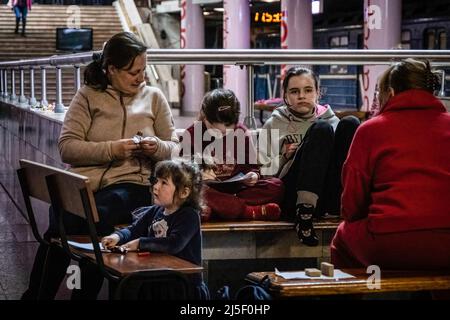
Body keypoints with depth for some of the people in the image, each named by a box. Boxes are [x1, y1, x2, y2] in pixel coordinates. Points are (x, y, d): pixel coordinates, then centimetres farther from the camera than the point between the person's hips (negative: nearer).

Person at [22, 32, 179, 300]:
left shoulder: (153, 97, 16)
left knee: (98, 215, -34)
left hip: (131, 184, 0)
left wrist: (157, 148, -5)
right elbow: (67, 147, 1)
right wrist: (112, 149, -12)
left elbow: (175, 147, 19)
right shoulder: (89, 96, 11)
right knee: (61, 220, -32)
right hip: (83, 183, 0)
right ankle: (36, 294, -13)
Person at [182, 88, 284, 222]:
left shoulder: (242, 133, 8)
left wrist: (253, 175, -8)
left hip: (236, 188, 3)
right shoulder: (192, 134, 2)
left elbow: (253, 166, 16)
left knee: (277, 185, -21)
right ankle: (251, 211, -38)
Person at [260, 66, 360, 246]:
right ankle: (304, 210, -35)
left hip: (331, 197, 2)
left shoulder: (330, 120, 23)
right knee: (321, 129, -22)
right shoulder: (274, 125, 19)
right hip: (291, 197, -2)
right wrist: (284, 157, -3)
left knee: (349, 124, -15)